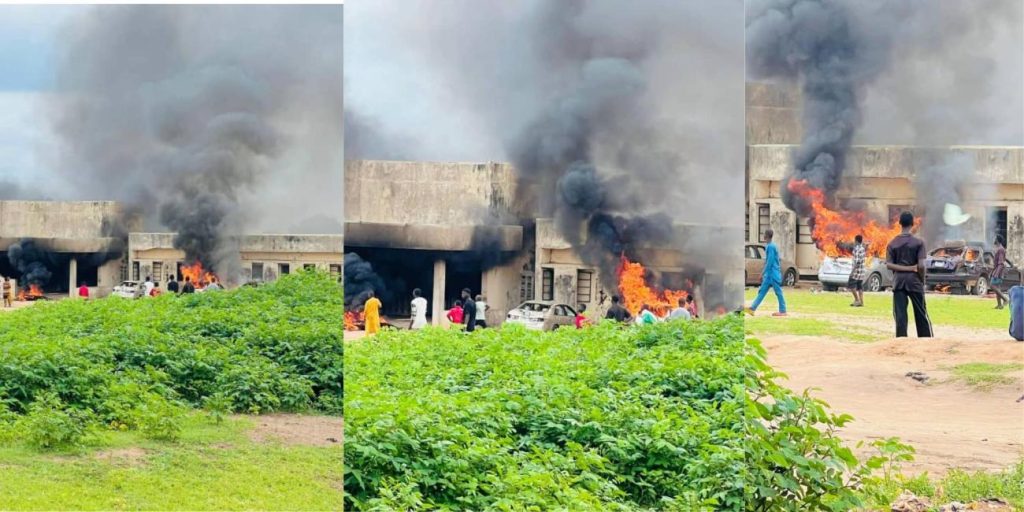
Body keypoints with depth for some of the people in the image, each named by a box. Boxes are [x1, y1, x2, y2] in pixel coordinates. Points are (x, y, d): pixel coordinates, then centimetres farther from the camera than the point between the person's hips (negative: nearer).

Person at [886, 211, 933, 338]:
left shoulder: (892, 243, 2)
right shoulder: (918, 242, -5)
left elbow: (888, 265, -6)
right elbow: (921, 265, -11)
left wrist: (903, 268, -6)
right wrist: (922, 280, 2)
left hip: (898, 281, 1)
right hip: (914, 281, -1)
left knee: (900, 315, -1)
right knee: (921, 314, 8)